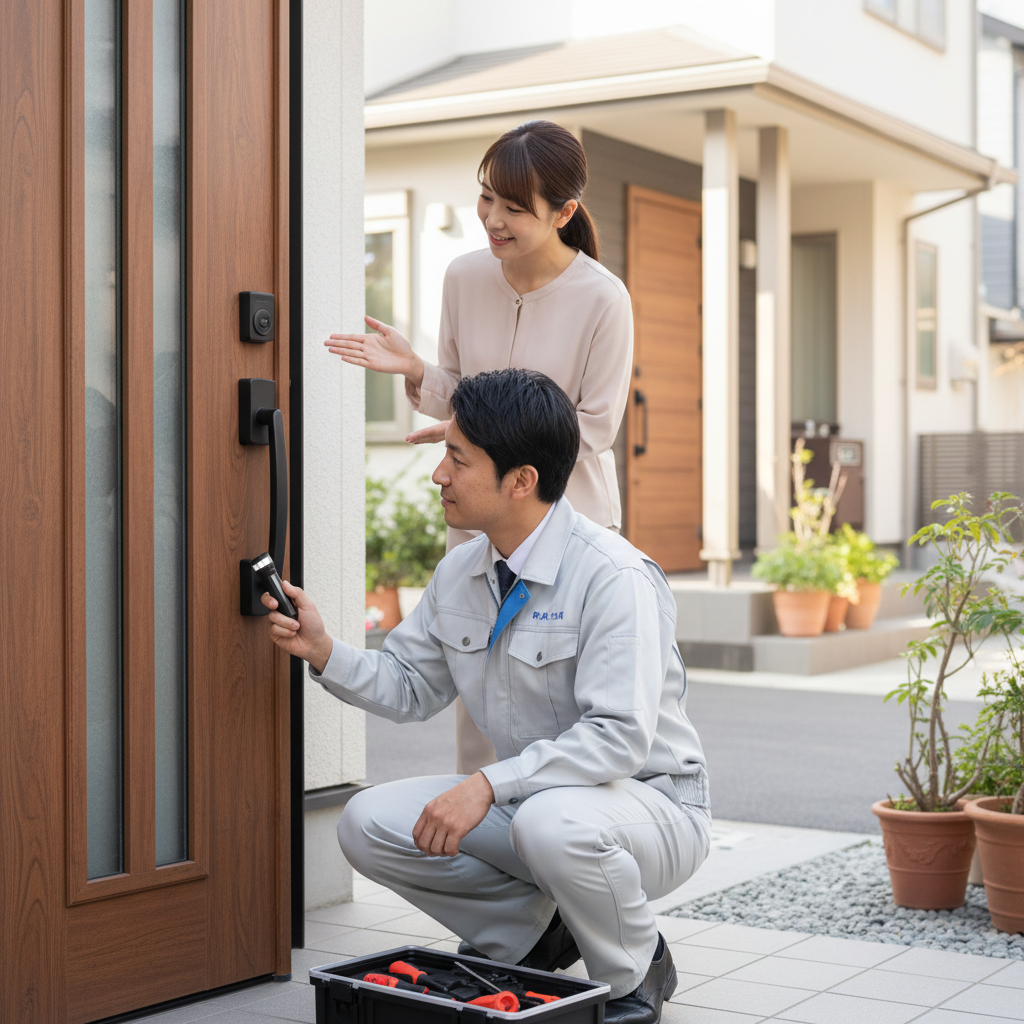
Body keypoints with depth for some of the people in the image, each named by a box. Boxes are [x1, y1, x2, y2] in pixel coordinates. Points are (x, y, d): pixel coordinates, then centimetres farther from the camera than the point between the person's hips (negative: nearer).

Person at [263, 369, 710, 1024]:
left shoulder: (612, 576, -23)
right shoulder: (460, 573, 2)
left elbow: (619, 736, -30)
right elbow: (409, 687, 12)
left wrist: (489, 785, -36)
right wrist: (324, 652, -6)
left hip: (649, 799, -7)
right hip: (526, 798, 7)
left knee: (551, 821, -40)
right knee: (369, 823, -8)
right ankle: (536, 935, 8)